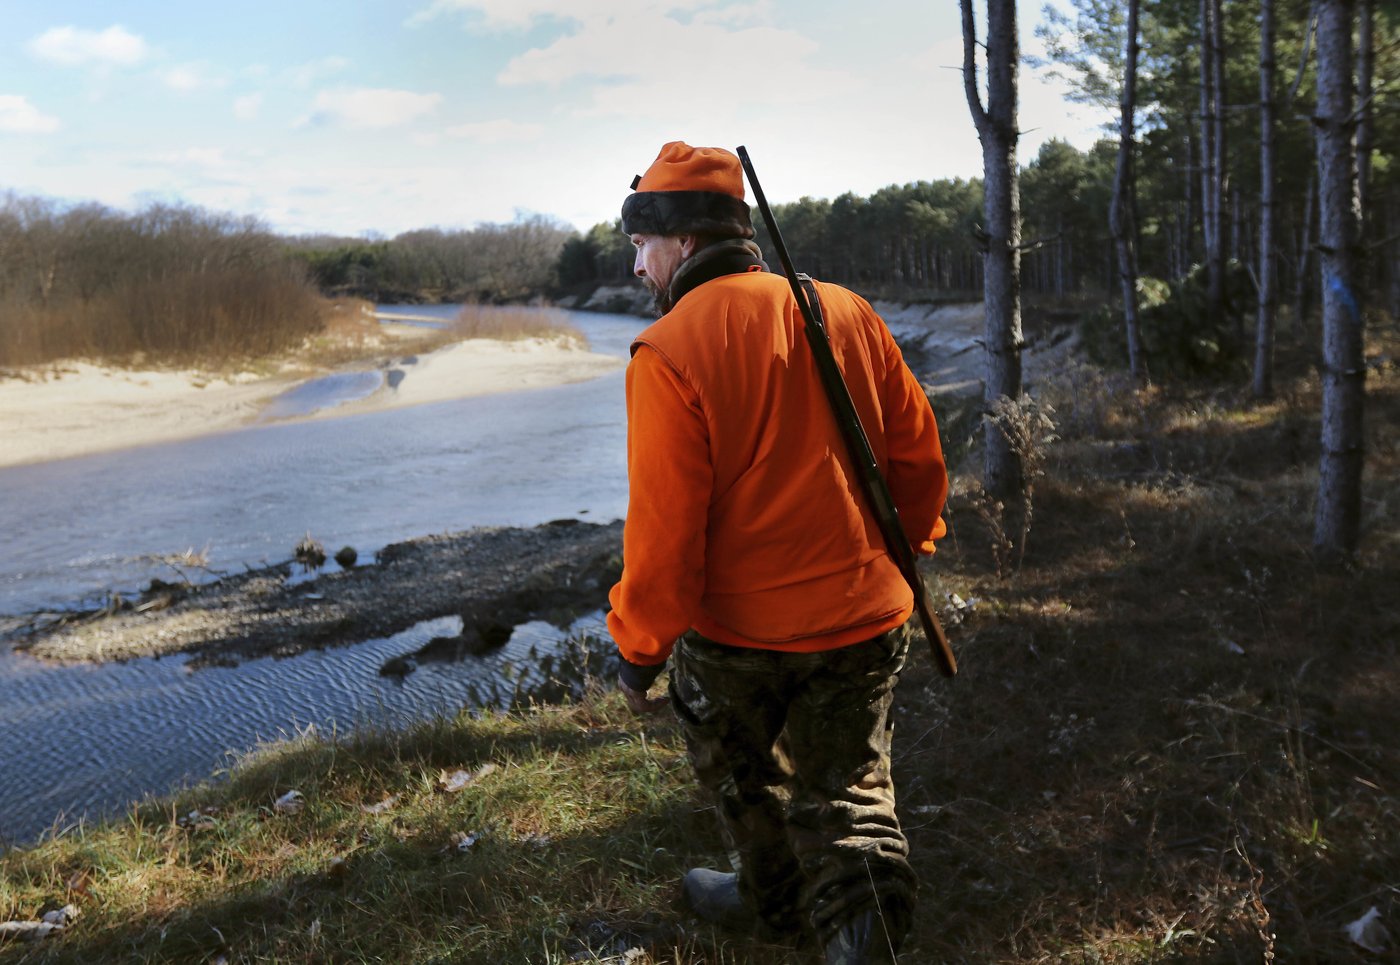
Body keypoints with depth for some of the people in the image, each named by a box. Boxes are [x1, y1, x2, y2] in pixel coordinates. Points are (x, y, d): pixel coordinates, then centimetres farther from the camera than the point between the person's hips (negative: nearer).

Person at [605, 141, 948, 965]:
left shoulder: (669, 352, -19)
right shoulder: (847, 312, -3)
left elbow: (665, 526, -20)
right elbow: (918, 448, 5)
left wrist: (641, 650, -6)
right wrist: (907, 550, 21)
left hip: (739, 627, -3)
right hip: (866, 614, 4)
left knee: (740, 770, 25)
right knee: (847, 789, 19)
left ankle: (775, 899, 46)